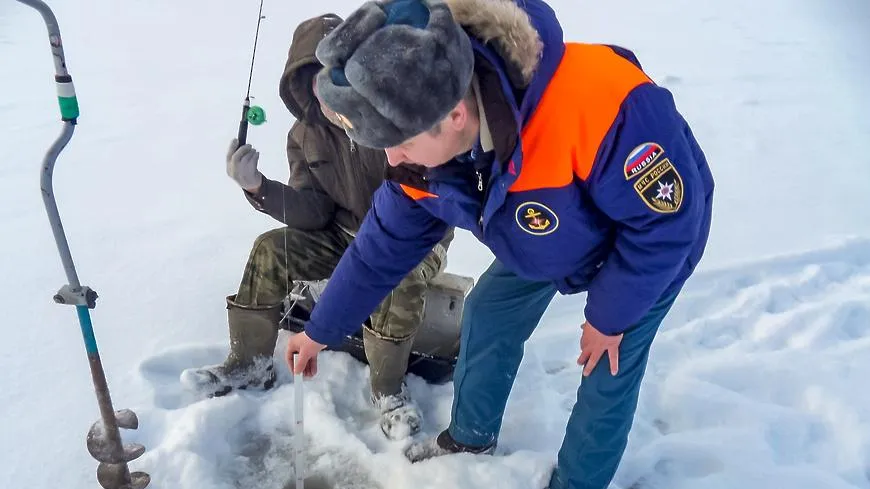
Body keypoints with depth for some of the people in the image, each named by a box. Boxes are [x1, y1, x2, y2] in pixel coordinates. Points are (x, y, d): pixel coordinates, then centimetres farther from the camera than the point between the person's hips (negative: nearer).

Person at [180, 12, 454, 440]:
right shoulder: (305, 136, -3)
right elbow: (314, 213, -8)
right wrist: (257, 186, -24)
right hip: (347, 234, 5)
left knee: (401, 273, -36)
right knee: (272, 250, -10)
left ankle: (388, 388, -15)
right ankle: (250, 365, 5)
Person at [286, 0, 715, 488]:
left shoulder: (597, 105, -47)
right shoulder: (424, 146, -24)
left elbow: (666, 220, -31)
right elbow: (384, 244, -8)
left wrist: (609, 316, -19)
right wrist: (321, 331, -1)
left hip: (654, 243, -5)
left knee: (608, 374, 1)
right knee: (488, 315, 10)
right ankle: (471, 437, 37)